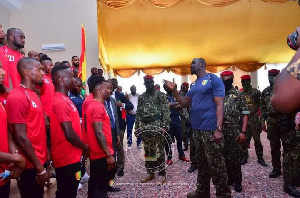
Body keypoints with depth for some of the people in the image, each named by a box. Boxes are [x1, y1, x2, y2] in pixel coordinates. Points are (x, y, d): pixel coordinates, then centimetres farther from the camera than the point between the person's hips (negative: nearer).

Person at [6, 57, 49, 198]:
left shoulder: (33, 94, 10)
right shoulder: (18, 97, -18)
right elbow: (21, 137, -21)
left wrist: (45, 154, 13)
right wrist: (40, 168, -17)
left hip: (38, 162, 8)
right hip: (31, 166, -8)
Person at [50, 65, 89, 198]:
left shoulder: (63, 99, 11)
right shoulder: (61, 102, -20)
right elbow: (69, 133, -24)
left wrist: (82, 147, 14)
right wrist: (85, 147, -9)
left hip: (69, 156, 9)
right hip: (67, 158, -9)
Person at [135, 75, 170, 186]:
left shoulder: (160, 95, 0)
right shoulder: (141, 97, 15)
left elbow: (166, 111, -7)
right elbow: (138, 113, 16)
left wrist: (165, 126, -16)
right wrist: (137, 127, 9)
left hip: (157, 125, -5)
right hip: (145, 127, 5)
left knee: (159, 150, -2)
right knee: (148, 151, 11)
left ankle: (161, 174, 8)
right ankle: (150, 172, 23)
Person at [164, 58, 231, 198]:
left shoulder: (213, 79, -6)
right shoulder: (193, 84, 17)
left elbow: (219, 105, -13)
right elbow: (184, 103, 16)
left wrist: (219, 129, -21)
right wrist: (174, 90, 2)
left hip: (210, 130, -8)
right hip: (196, 129, 8)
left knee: (216, 165, 0)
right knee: (201, 163, 17)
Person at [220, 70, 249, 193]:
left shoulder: (238, 95, -1)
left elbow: (245, 114, -3)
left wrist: (243, 131, -10)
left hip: (234, 131, -3)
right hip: (219, 130, 3)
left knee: (235, 156, 3)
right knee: (223, 155, 10)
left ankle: (237, 181, 18)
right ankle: (228, 178, 25)